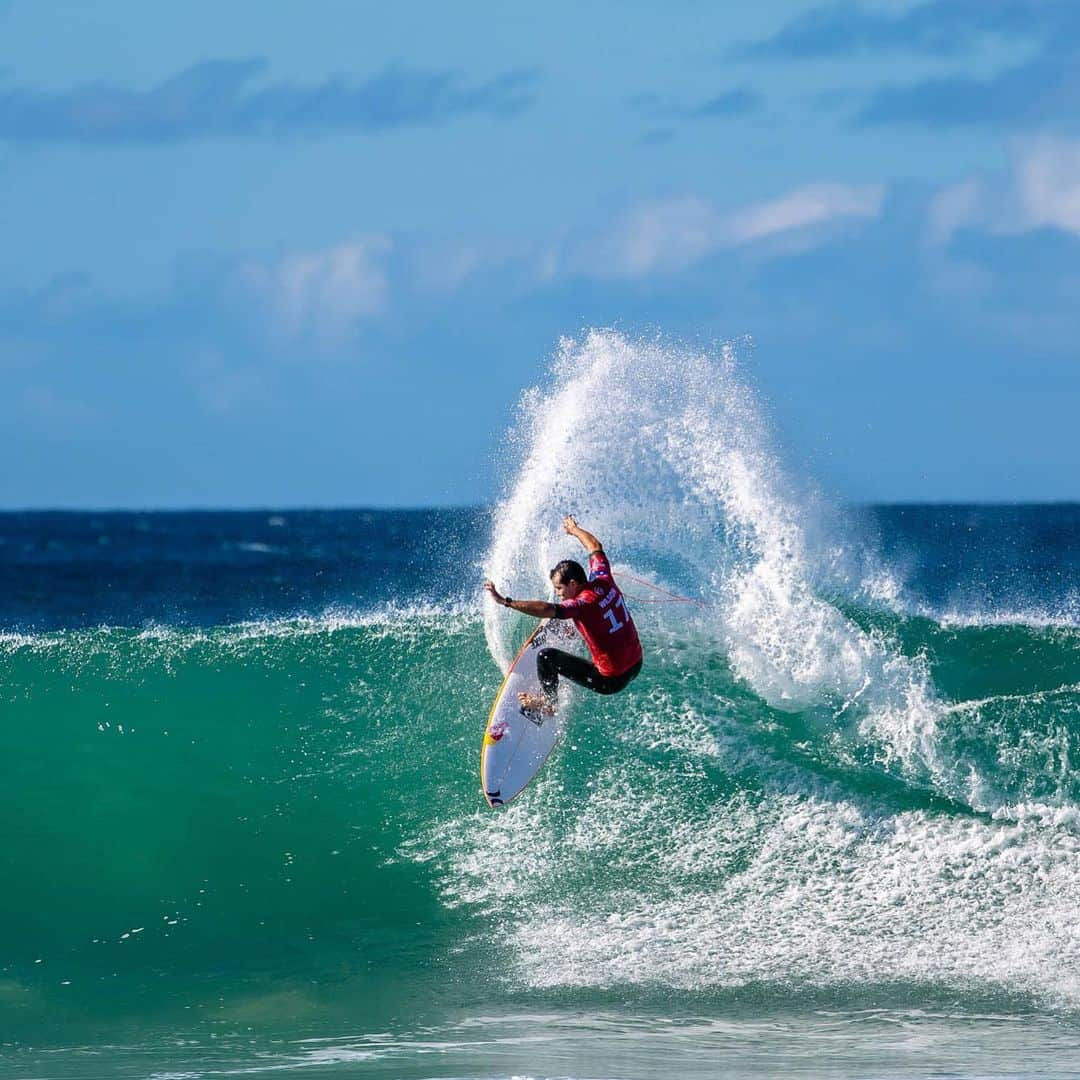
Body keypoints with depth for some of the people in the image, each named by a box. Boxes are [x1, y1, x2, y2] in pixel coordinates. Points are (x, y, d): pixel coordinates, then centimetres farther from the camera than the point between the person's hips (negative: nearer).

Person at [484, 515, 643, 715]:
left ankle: (548, 702, 18)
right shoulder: (603, 581, -5)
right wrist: (574, 530, 32)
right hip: (636, 666, 8)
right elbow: (595, 547, 15)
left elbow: (546, 610, -40)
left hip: (611, 681, -8)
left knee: (546, 657, -4)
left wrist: (505, 601, -41)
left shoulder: (583, 604, -25)